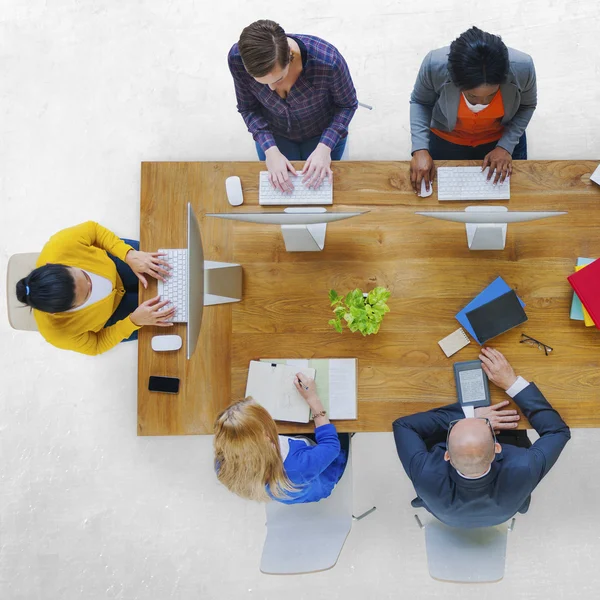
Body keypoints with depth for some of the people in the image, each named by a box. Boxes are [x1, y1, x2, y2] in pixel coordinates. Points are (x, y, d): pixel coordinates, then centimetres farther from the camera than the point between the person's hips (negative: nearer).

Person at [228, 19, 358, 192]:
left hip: (323, 133, -1)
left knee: (318, 186, 18)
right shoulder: (237, 58, -33)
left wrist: (324, 147, -30)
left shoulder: (327, 60, -39)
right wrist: (270, 149, -28)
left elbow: (347, 104, -19)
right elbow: (248, 108, -15)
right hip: (274, 134, 1)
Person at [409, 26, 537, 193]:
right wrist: (420, 149, -26)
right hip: (446, 141, 0)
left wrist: (506, 146, -21)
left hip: (503, 138, 1)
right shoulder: (435, 65, -36)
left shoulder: (522, 67, -32)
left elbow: (527, 106, -10)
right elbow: (419, 102, -15)